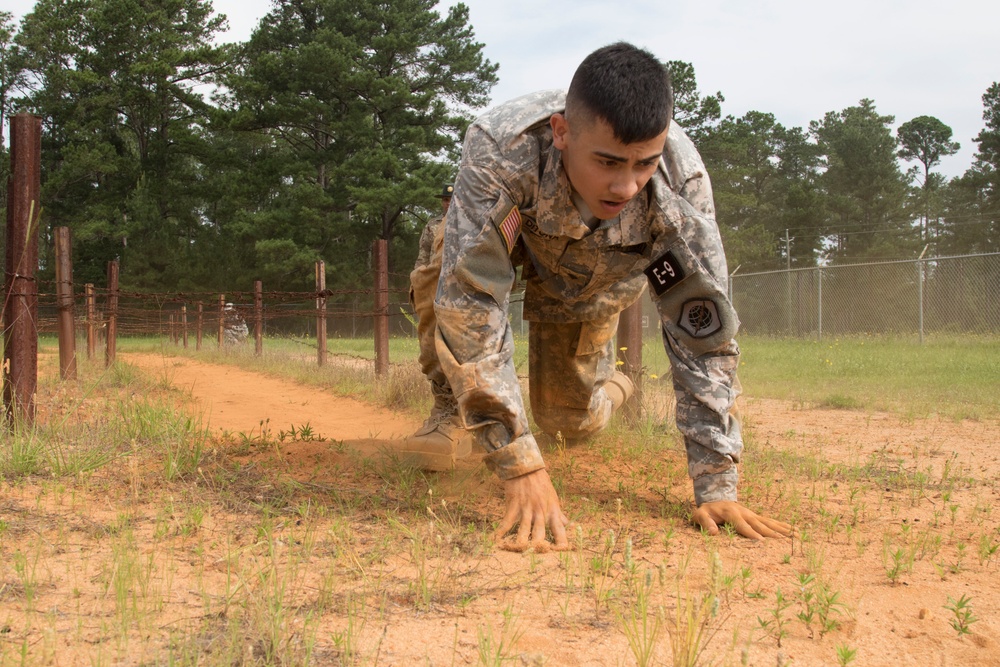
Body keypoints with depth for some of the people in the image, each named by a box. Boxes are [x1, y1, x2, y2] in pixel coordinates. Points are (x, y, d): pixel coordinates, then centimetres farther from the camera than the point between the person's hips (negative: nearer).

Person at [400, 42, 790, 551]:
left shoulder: (682, 179, -39)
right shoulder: (499, 149, -46)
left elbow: (703, 330, -32)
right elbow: (470, 302, -48)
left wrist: (716, 487, -34)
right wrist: (520, 466, -50)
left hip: (595, 277, 2)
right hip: (502, 232, -1)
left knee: (568, 422, 2)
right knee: (446, 280, -34)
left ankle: (608, 389, 39)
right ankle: (451, 410, -6)